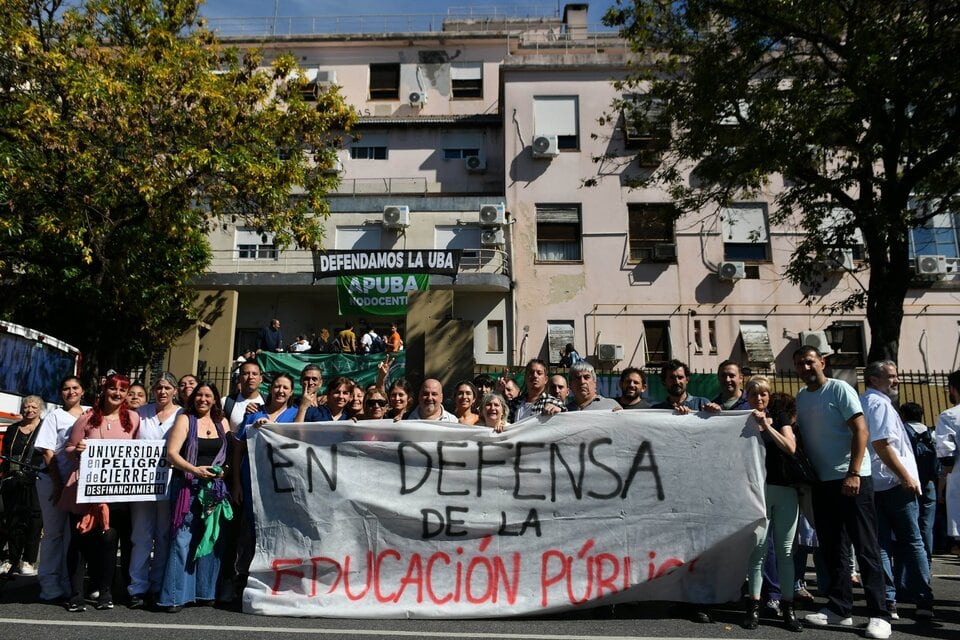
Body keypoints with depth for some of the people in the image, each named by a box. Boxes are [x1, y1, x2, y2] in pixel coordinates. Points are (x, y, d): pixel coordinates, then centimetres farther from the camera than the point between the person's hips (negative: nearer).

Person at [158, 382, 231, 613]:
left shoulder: (222, 423, 12)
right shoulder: (185, 420, 1)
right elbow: (171, 453, -7)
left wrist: (224, 472, -5)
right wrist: (194, 469, -19)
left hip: (215, 488, 4)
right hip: (187, 487, -4)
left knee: (211, 539, 6)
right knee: (183, 539, -6)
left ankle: (205, 591, 17)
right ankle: (175, 596, 2)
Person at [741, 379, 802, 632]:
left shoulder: (780, 417, 10)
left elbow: (790, 448, -4)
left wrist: (766, 425, -11)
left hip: (785, 489, 1)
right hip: (757, 489, -1)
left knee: (785, 549, 4)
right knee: (758, 547, -4)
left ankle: (787, 606, 11)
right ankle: (754, 605, 3)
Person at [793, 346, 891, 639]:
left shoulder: (839, 389, -8)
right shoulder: (800, 397, 10)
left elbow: (861, 431, -13)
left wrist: (853, 474, -19)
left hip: (852, 479, -6)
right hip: (822, 482, 6)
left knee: (865, 547, -2)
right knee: (832, 547, 11)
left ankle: (879, 614, 4)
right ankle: (839, 608, 20)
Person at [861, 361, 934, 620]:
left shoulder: (860, 403, 16)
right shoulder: (880, 403, -11)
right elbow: (881, 444, -21)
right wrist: (906, 477, -17)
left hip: (871, 485, 7)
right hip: (894, 483, -7)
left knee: (881, 544, 6)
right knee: (912, 542, 3)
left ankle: (887, 600, 6)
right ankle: (923, 601, 7)